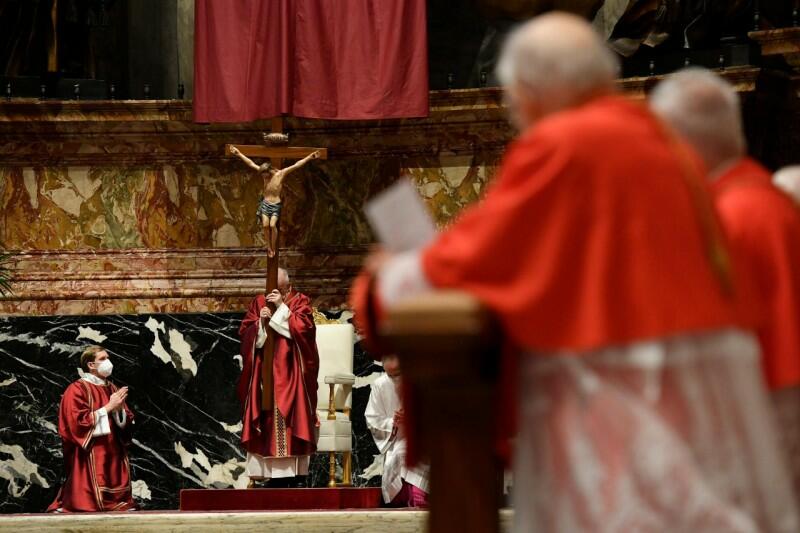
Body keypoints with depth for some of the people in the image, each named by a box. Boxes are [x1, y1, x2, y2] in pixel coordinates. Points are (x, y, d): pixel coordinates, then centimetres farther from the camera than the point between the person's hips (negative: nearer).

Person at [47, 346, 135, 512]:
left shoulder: (112, 389, 16)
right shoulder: (77, 390, -5)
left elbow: (127, 422, 13)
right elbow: (79, 422, -15)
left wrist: (119, 409, -9)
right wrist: (108, 407, -15)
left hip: (114, 457, 7)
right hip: (90, 461, -7)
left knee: (119, 508, 2)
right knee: (89, 504, -11)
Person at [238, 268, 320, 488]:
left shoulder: (300, 302, 4)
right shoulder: (258, 303, 11)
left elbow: (303, 328, -12)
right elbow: (244, 333, 4)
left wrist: (282, 307, -13)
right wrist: (261, 321, -13)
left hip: (290, 374, -2)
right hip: (264, 373, 2)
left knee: (292, 422, -7)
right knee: (266, 423, -3)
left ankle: (297, 473, -5)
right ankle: (270, 473, -2)